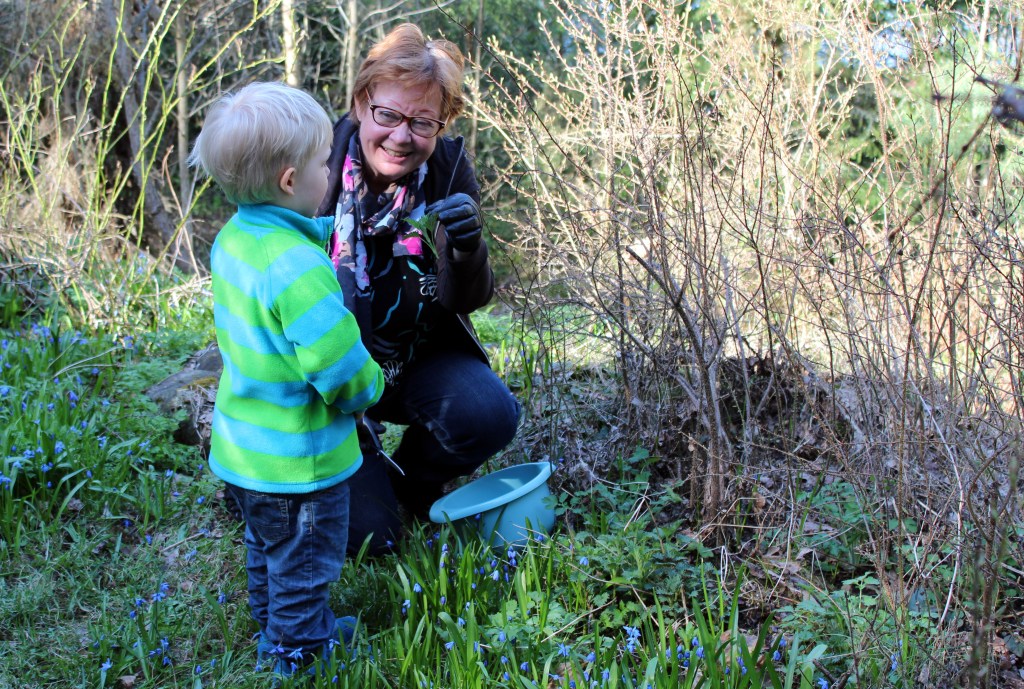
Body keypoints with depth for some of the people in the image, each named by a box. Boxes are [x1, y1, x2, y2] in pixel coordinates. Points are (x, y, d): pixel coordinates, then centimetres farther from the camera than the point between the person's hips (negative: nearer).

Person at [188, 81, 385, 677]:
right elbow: (344, 370, -30)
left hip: (245, 448, 9)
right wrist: (369, 389, -10)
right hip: (298, 465, -9)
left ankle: (279, 632, 50)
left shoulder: (236, 236, -4)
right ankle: (301, 659, 32)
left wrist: (335, 227, 7)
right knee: (304, 570, 14)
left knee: (269, 552, 29)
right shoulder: (297, 269, -33)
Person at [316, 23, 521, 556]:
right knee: (368, 533, -12)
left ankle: (411, 481, 7)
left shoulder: (449, 168, -11)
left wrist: (467, 251, -36)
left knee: (490, 413, -27)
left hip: (421, 356, 2)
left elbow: (468, 301, -12)